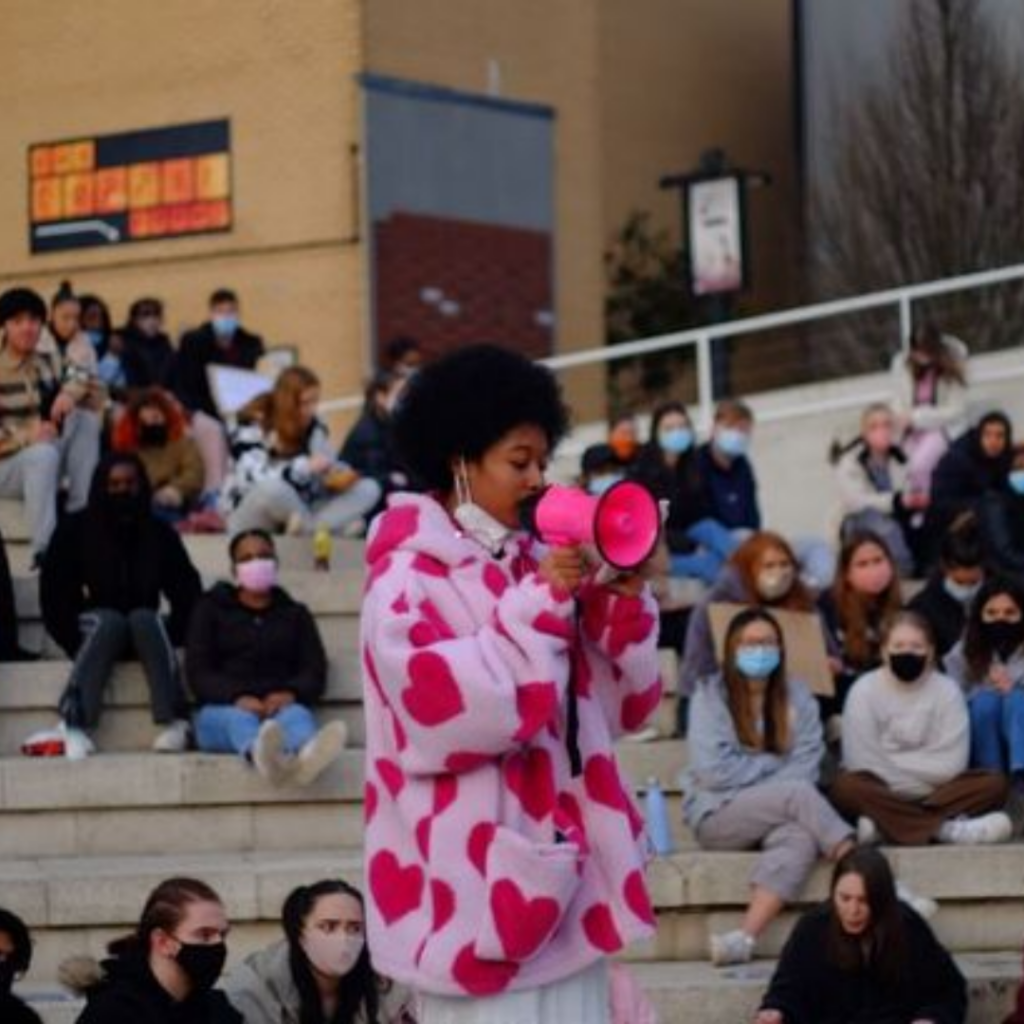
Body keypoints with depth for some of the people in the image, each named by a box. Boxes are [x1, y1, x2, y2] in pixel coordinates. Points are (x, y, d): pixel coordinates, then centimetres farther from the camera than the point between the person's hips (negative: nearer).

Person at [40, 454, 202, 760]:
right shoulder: (75, 530, -1)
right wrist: (76, 642, -15)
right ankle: (75, 724, -46)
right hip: (93, 629, -1)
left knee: (144, 618, -33)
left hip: (145, 628, 1)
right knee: (110, 620, -35)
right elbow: (54, 595, -5)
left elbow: (188, 593, 2)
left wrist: (168, 638, -12)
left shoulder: (159, 533, 5)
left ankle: (175, 721, -42)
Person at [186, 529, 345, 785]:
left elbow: (315, 670, 9)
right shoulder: (211, 609, 19)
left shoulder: (295, 614, 25)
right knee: (240, 718, -38)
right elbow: (197, 672, 4)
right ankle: (262, 753, -77)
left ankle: (306, 755, -76)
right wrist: (237, 698, -19)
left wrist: (291, 693, -18)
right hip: (223, 711, -1)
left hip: (279, 705, 1)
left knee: (296, 714, -36)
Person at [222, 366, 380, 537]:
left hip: (294, 512, 7)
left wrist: (339, 476, -18)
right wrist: (305, 466, -34)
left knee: (368, 489, -9)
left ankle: (309, 528, -31)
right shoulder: (251, 428, -15)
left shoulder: (314, 427, 4)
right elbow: (252, 478, -30)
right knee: (273, 487, -41)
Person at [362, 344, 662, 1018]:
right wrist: (539, 606, -17)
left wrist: (626, 597, -1)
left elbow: (622, 706, 14)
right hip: (479, 875, -7)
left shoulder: (537, 565, 12)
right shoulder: (408, 576, -6)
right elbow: (438, 708, -20)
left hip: (563, 867, 7)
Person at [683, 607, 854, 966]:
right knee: (797, 793, -29)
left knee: (801, 839, -34)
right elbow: (713, 771, -11)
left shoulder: (797, 696, 9)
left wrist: (749, 773, -15)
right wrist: (772, 765, -4)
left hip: (773, 813, 3)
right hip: (716, 815, -3)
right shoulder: (710, 696, -1)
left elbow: (807, 766, -1)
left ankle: (746, 937, -45)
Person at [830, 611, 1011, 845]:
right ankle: (946, 828, -38)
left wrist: (893, 764, -11)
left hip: (935, 794, 2)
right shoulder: (865, 690, -4)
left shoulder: (947, 690, 0)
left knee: (994, 784, -22)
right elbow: (863, 761, -13)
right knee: (845, 787, -34)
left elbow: (950, 764, -8)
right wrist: (922, 770, -12)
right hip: (882, 793, -2)